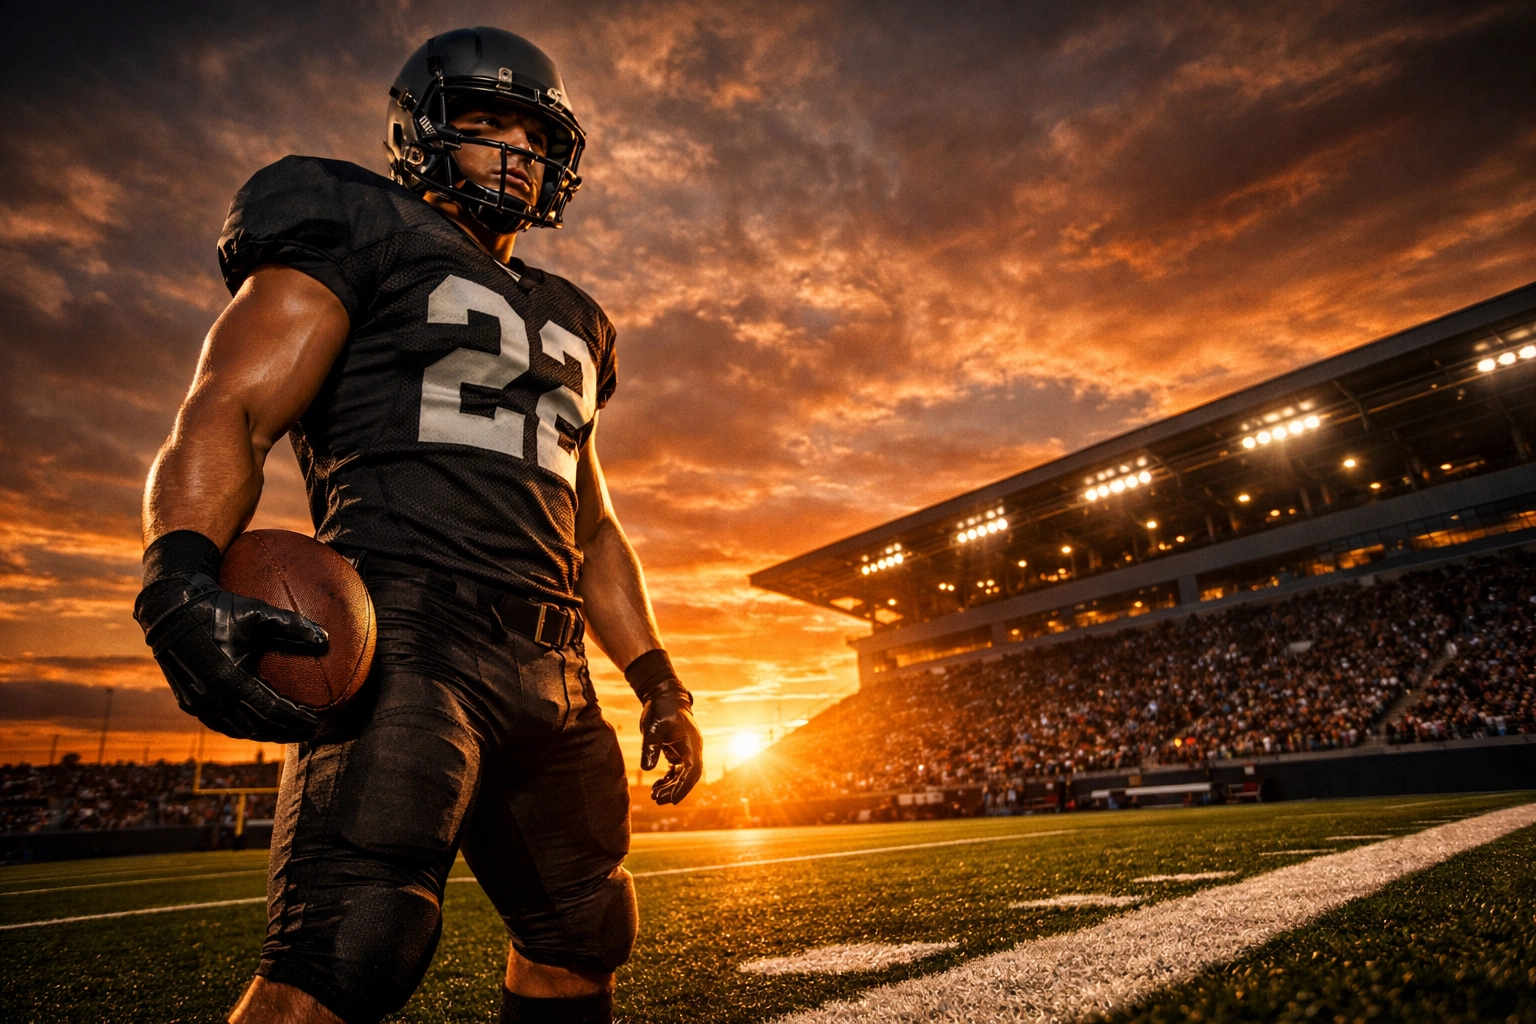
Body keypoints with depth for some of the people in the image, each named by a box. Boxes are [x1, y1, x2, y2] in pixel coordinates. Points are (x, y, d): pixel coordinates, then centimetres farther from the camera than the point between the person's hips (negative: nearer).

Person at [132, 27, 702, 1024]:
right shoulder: (359, 235, 8)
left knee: (582, 937, 15)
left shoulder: (566, 324, 26)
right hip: (407, 635, -7)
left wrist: (658, 685, 17)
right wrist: (181, 576, -27)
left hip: (551, 673, 7)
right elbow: (229, 411, -7)